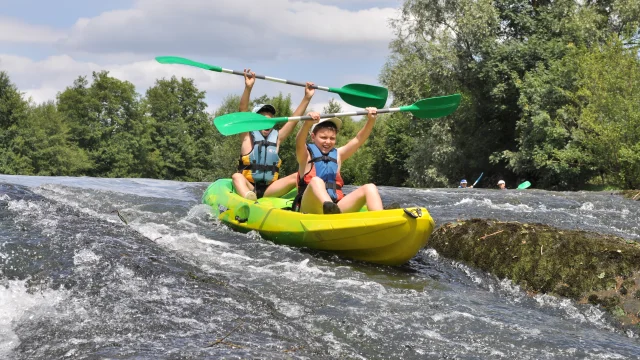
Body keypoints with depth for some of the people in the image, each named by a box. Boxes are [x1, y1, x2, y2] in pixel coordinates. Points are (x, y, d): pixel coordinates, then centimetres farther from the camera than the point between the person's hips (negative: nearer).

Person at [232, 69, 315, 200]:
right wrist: (248, 88, -20)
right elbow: (243, 110, -7)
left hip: (269, 190, 4)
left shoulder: (276, 138, 16)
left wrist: (307, 98, 4)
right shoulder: (248, 137, 6)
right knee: (237, 176, -35)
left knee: (297, 177, -15)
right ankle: (249, 202, -67)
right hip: (247, 188, -4)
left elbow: (294, 119, 12)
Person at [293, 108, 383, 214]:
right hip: (309, 208, -5)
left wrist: (371, 120, -6)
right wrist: (308, 123, -33)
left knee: (369, 188, -13)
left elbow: (358, 140, 12)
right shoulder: (306, 155, 10)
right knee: (316, 181, -35)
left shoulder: (337, 155, 23)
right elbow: (299, 143, -13)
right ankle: (331, 209, -67)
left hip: (335, 205, 5)